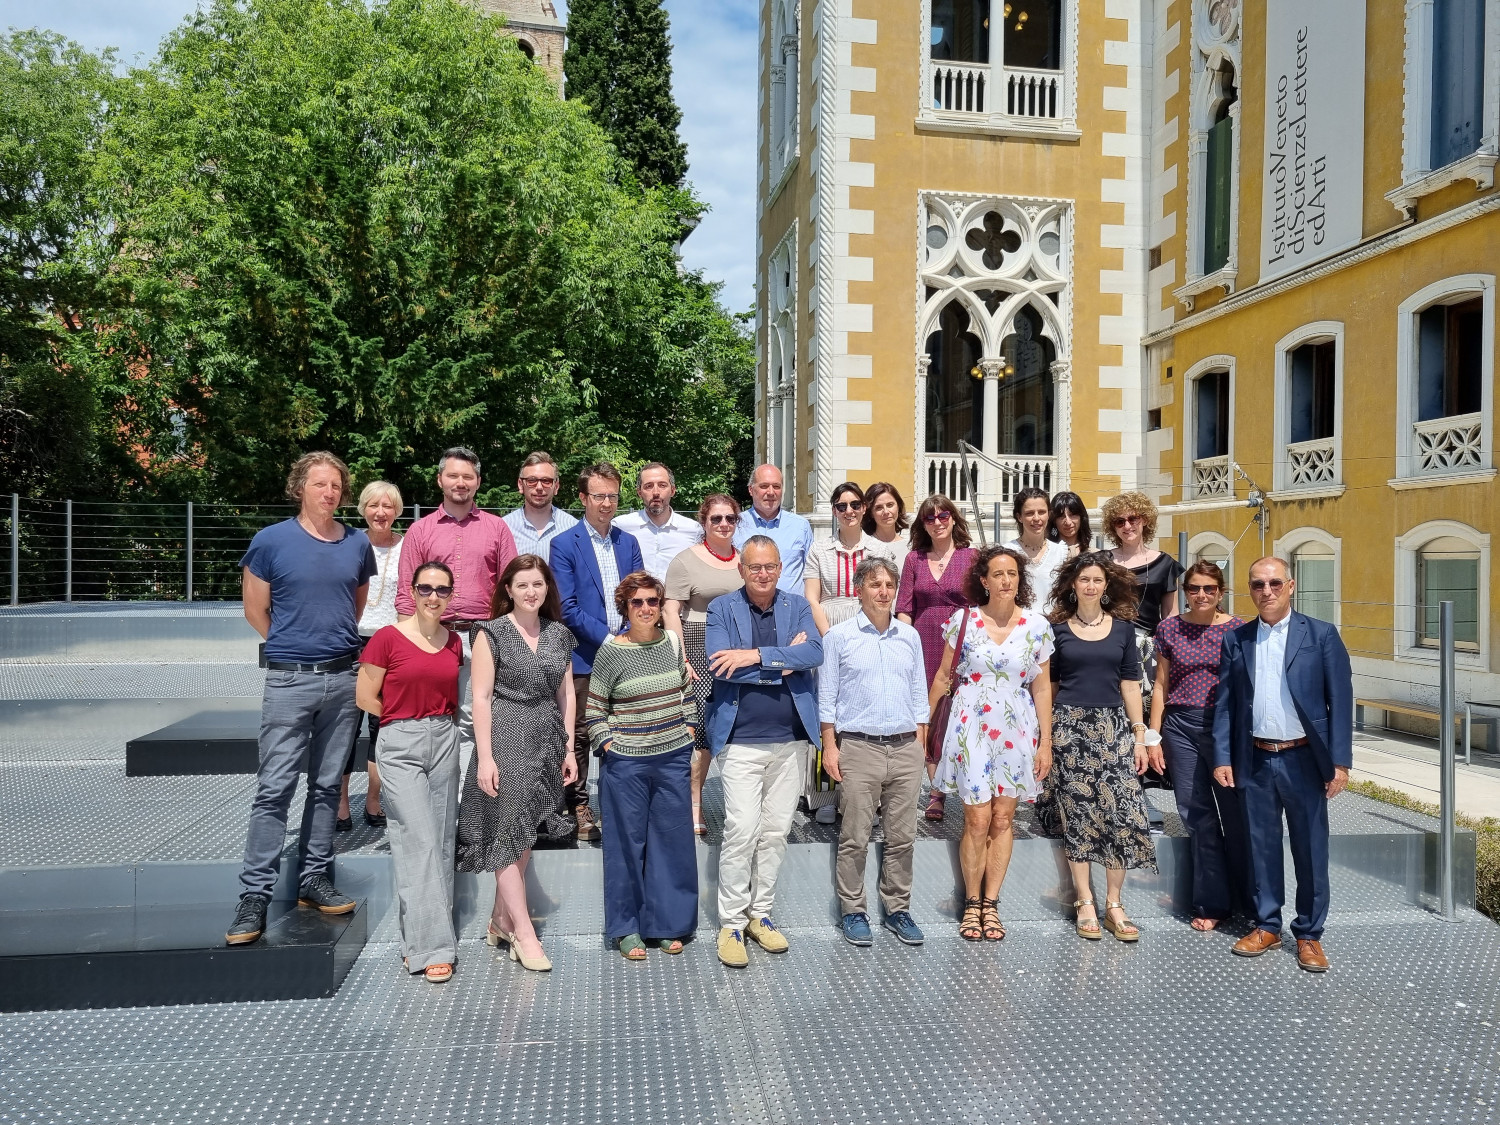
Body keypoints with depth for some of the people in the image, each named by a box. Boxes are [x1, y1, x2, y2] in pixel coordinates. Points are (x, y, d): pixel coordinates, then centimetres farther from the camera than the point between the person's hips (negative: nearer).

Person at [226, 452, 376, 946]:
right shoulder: (271, 541, -3)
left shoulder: (358, 545, 7)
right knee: (274, 788, -4)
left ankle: (314, 878, 21)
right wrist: (293, 646, 10)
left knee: (327, 784, 11)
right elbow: (255, 610, 4)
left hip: (344, 678, 4)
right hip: (289, 681, -3)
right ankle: (254, 896, 3)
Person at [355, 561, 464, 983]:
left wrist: (441, 719, 4)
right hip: (401, 745, -5)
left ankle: (421, 938, 21)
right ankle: (431, 947, -2)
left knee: (442, 840, 7)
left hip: (444, 741, 5)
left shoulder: (454, 642, 8)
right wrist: (407, 716, 2)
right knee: (419, 840, -9)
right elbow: (365, 698, -3)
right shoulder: (388, 638, -7)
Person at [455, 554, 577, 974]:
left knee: (525, 833, 10)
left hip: (546, 742, 5)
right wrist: (485, 756, -13)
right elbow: (481, 696, -8)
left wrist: (569, 748, 9)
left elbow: (565, 694, 13)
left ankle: (500, 923, 23)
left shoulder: (558, 635, 10)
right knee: (506, 832, -3)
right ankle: (524, 933, 2)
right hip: (505, 739, -5)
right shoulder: (492, 633, -4)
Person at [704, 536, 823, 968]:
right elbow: (720, 666, -15)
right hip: (741, 740, -3)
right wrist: (785, 660, -12)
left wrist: (757, 655, -20)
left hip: (790, 738, 3)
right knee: (741, 830, -6)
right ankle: (731, 923, 8)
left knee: (776, 831, 10)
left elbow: (814, 653, -11)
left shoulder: (797, 606, 7)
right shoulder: (722, 609, 0)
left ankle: (760, 914, 25)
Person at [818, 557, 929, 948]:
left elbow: (919, 693, 15)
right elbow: (827, 696, 1)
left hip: (905, 747, 3)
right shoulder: (839, 637, 0)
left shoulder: (909, 636, 11)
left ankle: (898, 909, 20)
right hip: (858, 747, -3)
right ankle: (853, 912, 14)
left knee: (902, 836, 8)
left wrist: (920, 744, 10)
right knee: (855, 838, 1)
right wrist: (829, 746, -4)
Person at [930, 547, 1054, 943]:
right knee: (978, 819, -3)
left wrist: (1046, 742, 2)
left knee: (1003, 818, 6)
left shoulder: (1037, 626, 1)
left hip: (1016, 729, 2)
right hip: (971, 727, -2)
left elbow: (1042, 688, 4)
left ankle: (991, 903, 18)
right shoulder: (963, 620, -2)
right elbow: (943, 677, 5)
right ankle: (971, 903, 13)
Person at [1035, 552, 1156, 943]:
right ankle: (1084, 903, 10)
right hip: (1069, 726, -1)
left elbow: (1130, 683, 7)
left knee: (1122, 811, -6)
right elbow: (1049, 684, 6)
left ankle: (1114, 904, 6)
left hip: (1113, 726, 1)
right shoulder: (1057, 628, 3)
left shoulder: (1123, 627, 6)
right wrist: (1045, 734, 2)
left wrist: (1139, 735, 3)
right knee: (1077, 813, 1)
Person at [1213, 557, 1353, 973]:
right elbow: (1225, 703, 6)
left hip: (1304, 759, -2)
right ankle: (1267, 926, 24)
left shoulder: (1321, 635, -1)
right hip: (1255, 762, 2)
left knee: (1310, 850, 5)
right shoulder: (1235, 640, 6)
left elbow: (1340, 700, -3)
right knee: (1262, 847, 11)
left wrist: (1340, 761, -8)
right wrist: (1222, 758, 0)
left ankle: (1309, 934, 19)